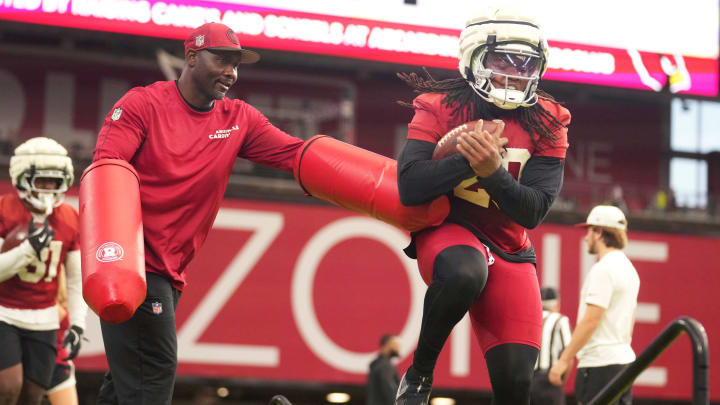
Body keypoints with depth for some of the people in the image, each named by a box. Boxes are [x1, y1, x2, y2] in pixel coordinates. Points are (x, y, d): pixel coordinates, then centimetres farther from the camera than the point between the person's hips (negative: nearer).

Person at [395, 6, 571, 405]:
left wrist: (493, 172, -29)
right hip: (446, 232, -3)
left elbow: (533, 212, -11)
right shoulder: (440, 108, -9)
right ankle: (419, 373, -17)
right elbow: (410, 188, -20)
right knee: (465, 272, -41)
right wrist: (467, 158, -29)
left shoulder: (546, 125, -4)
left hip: (509, 251, 3)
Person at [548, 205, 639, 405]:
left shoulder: (603, 269, -13)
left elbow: (591, 320, -19)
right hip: (624, 358, 10)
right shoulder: (629, 268, 18)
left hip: (600, 362, -10)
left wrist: (564, 359, -16)